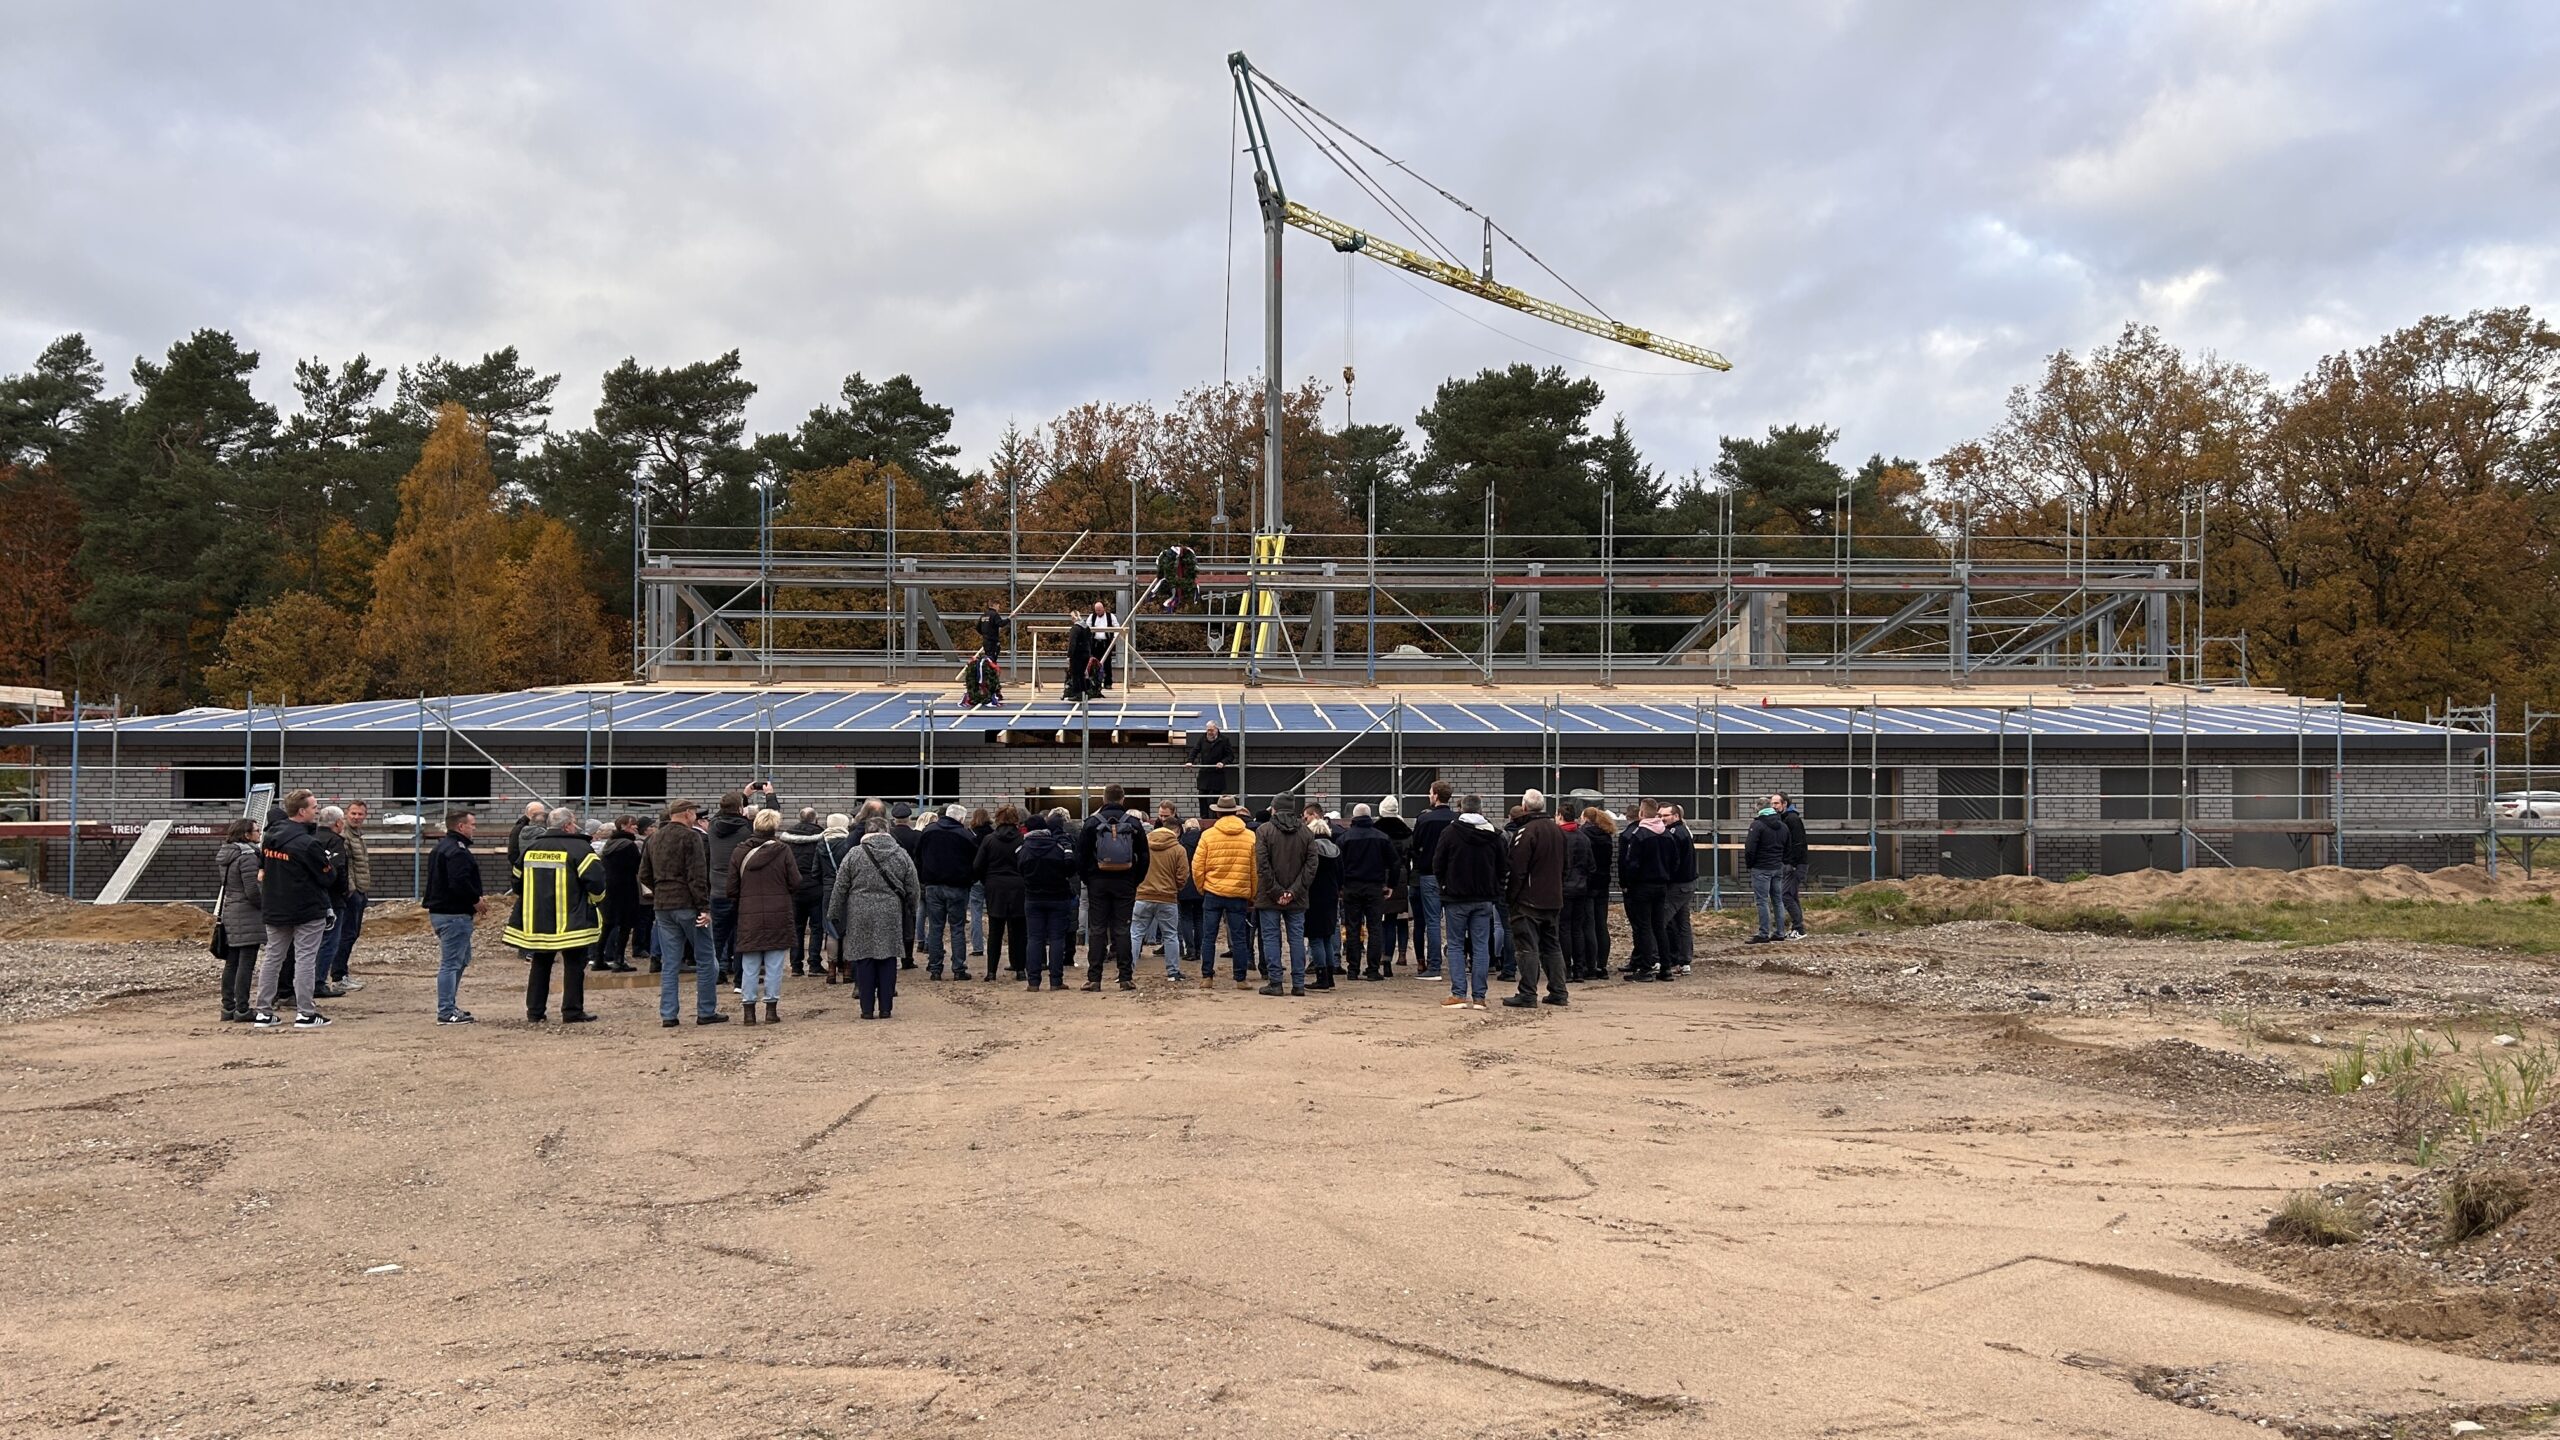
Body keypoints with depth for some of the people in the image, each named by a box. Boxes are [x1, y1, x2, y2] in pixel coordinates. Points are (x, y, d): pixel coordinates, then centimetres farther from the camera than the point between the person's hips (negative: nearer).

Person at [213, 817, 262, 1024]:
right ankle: (242, 1010, -4)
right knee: (246, 963, -5)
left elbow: (219, 887, 18)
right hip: (247, 916, -9)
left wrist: (218, 912, 23)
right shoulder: (247, 855, -16)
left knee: (231, 963, 14)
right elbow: (253, 889, -20)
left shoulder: (224, 854, 13)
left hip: (228, 912, 9)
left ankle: (228, 1008, 18)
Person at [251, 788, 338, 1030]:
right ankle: (305, 1014, 0)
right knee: (305, 959, -1)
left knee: (271, 957, 12)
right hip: (308, 910, -7)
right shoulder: (308, 844, -21)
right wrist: (326, 862, 5)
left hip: (274, 908, 7)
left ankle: (263, 1012, 14)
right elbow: (328, 877, -13)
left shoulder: (270, 835, 3)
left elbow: (263, 861, 19)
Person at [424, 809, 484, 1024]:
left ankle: (449, 1007, 23)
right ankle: (447, 1012, -5)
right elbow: (459, 883, -28)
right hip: (455, 914, -11)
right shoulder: (457, 851, -18)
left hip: (439, 910, 11)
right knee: (451, 963, -7)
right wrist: (476, 901, -15)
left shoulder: (441, 847, 17)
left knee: (462, 960, 19)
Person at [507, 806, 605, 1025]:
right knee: (574, 965, 2)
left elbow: (518, 879, 16)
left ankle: (534, 1012, 15)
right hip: (572, 922, -6)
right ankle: (572, 1012, 1)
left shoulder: (531, 847, 9)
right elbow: (595, 879, -17)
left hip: (537, 921, 6)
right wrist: (595, 902, 2)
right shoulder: (579, 848, -11)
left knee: (539, 965, 14)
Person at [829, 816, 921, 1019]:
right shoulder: (901, 855, 3)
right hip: (891, 916, 1)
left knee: (864, 961, 4)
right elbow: (914, 889, 6)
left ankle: (867, 1009, 5)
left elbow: (840, 888, 1)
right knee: (888, 961, 7)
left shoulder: (854, 855, -2)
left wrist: (834, 915, 9)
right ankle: (885, 1008, 8)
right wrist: (911, 911, 21)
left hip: (861, 917, -1)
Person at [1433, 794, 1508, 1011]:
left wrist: (1444, 884, 14)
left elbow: (1437, 864, -4)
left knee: (1456, 945, 5)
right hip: (1484, 898, 2)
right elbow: (1505, 867, 4)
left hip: (1456, 897, -2)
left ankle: (1459, 993, -2)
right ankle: (1478, 996, 3)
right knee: (1481, 946, 5)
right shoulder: (1494, 835, 1)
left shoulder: (1450, 832, -7)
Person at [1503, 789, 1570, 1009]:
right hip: (1554, 899, 8)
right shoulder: (1558, 830, 10)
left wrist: (1511, 894, -8)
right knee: (1553, 946, 14)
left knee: (1527, 948, -5)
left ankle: (1527, 995, -6)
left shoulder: (1526, 831, -16)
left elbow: (1517, 869, -17)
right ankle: (1558, 993, 16)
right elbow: (1563, 866, 19)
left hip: (1529, 900, -8)